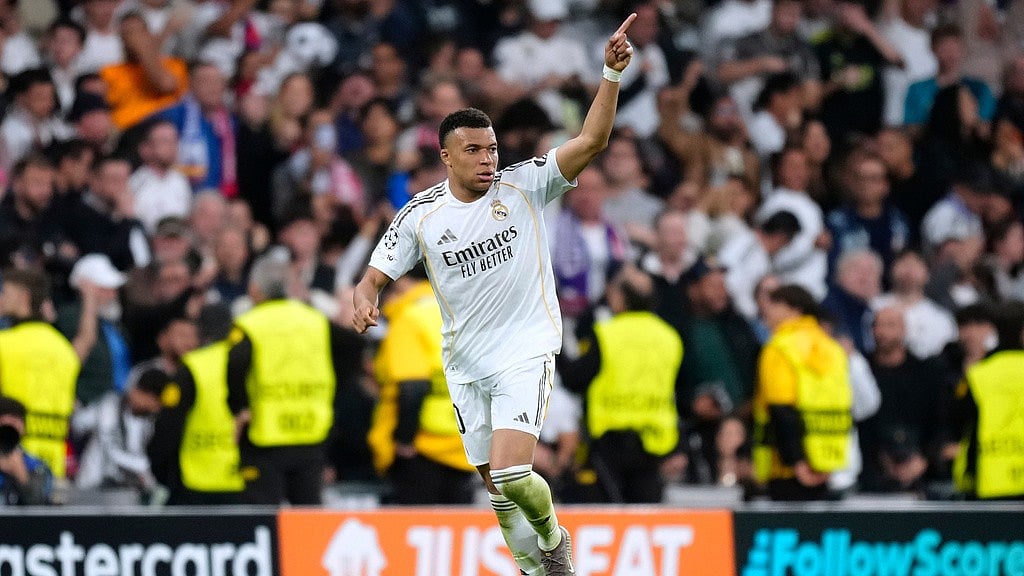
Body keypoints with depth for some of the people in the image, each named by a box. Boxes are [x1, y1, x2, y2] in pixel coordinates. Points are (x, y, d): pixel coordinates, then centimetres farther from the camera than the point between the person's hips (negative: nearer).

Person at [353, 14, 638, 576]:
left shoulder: (523, 186, -7)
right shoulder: (420, 216, -3)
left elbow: (590, 140, -16)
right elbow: (373, 278, 2)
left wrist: (611, 73, -28)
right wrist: (363, 301, -22)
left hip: (526, 354, -3)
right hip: (466, 365, 3)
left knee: (511, 473, -19)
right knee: (497, 488, 8)